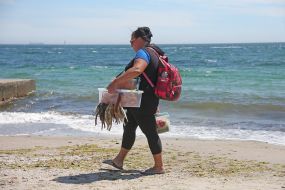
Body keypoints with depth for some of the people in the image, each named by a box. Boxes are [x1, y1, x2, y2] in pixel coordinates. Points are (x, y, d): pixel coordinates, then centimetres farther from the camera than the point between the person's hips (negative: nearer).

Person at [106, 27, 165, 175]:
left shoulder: (142, 52, -17)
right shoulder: (153, 52, 15)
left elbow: (136, 70, -38)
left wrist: (115, 83, -37)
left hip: (143, 101, -11)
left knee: (149, 131, -2)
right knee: (129, 127, 17)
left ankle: (159, 166, 8)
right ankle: (119, 160, 28)